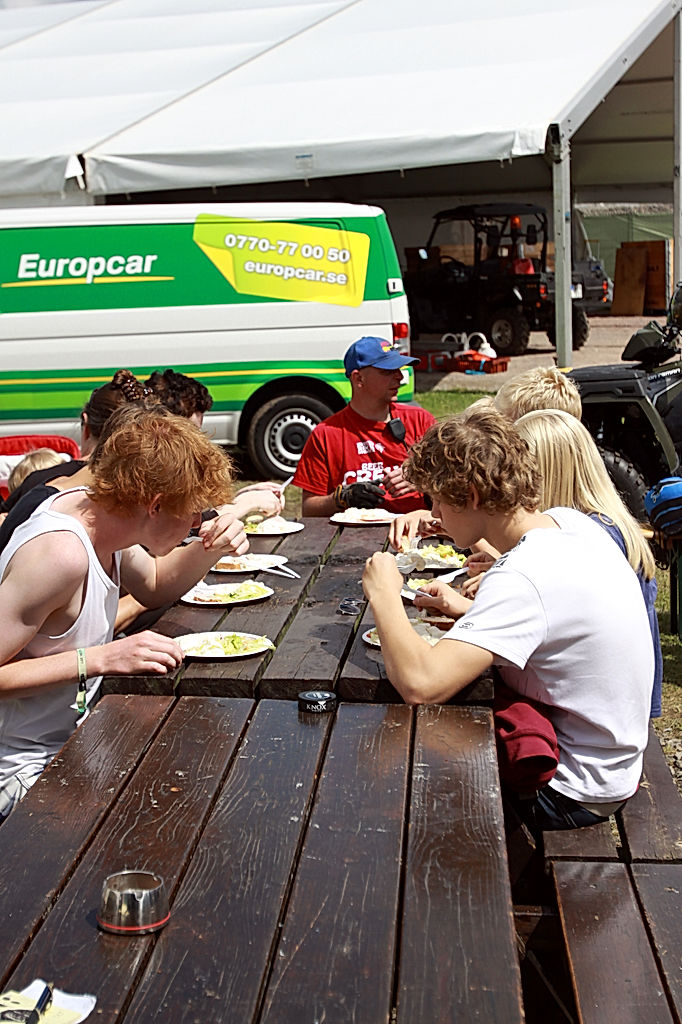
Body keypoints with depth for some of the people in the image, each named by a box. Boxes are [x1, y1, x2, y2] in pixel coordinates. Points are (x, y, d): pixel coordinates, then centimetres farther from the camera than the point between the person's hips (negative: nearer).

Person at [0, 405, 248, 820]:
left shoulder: (96, 508, -5)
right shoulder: (60, 553, -31)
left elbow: (154, 586, 15)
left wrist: (210, 549, -4)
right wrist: (100, 658, -33)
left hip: (75, 734, 9)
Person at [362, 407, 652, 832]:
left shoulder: (522, 580, -31)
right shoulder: (569, 521, -4)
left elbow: (418, 682, -42)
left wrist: (384, 594, -25)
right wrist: (469, 610, 3)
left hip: (572, 796, -8)